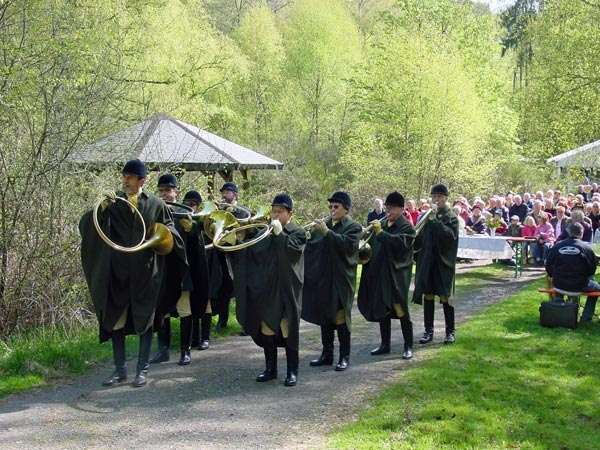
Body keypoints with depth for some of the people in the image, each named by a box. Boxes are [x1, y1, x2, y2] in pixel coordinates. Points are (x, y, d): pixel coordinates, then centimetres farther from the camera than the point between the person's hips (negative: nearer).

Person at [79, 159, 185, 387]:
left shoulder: (155, 204, 2)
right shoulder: (113, 202, 1)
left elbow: (169, 231, 12)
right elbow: (86, 226, -9)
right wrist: (101, 209, -26)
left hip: (145, 272, -1)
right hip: (118, 272, 1)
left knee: (144, 319, 5)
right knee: (115, 319, 6)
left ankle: (142, 370, 14)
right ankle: (120, 370, 17)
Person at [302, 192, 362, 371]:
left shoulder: (353, 227, -3)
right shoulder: (323, 225, 11)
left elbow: (348, 245, -22)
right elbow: (311, 247, 13)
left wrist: (327, 232, -26)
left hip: (341, 280, -5)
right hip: (321, 279, 5)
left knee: (340, 318, 0)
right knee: (324, 317, 11)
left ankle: (344, 357, 10)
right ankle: (327, 354, 21)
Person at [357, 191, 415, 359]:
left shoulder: (406, 227, -7)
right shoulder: (382, 224, 13)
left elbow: (400, 243, -25)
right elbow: (375, 245, 18)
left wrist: (381, 233, -28)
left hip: (397, 274, -7)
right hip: (379, 273, 7)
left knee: (401, 310, -2)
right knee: (382, 309, 11)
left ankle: (408, 346, 7)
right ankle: (385, 344, 22)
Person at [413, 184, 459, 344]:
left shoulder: (451, 216, -1)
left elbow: (451, 235, -18)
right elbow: (419, 239, 13)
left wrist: (435, 221, -23)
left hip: (443, 262, -4)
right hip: (427, 262, 4)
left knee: (445, 296, -2)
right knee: (427, 295, 5)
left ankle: (450, 331, 9)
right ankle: (429, 331, 13)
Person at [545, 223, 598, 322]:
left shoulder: (557, 246, -2)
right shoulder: (587, 247, -10)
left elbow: (548, 266, 5)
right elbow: (592, 269, -3)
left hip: (559, 285, 4)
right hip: (580, 286, -4)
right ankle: (586, 317, 21)